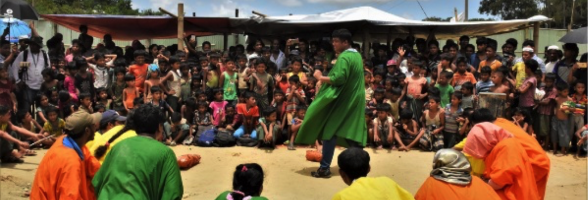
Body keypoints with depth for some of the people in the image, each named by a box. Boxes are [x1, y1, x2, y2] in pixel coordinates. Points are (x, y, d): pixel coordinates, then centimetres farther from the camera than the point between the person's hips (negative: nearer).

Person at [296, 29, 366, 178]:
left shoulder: (343, 57, -18)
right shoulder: (357, 55, 12)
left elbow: (338, 78, -28)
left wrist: (320, 78, -15)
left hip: (341, 101, -9)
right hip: (354, 101, 9)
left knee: (329, 132, -1)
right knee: (352, 134, 12)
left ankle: (325, 168, 2)